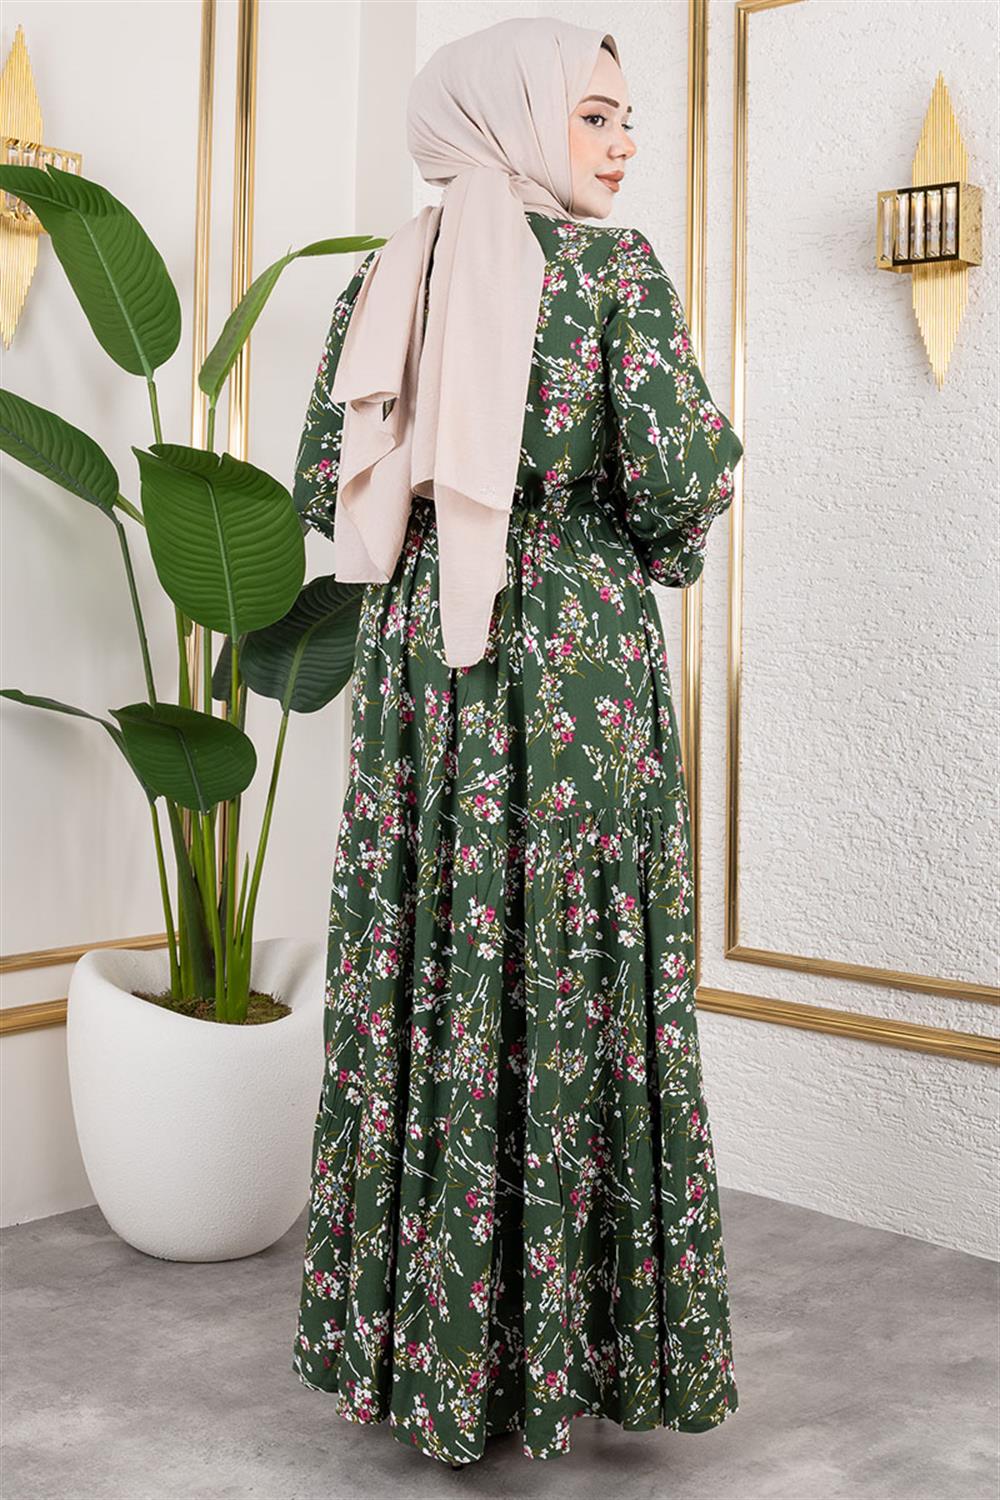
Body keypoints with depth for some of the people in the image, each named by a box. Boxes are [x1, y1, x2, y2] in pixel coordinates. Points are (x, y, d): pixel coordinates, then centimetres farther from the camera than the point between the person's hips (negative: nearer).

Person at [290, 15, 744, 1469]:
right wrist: (660, 551, 9)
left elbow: (323, 485, 8)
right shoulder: (613, 263, -5)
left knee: (422, 980, 10)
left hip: (419, 654, 5)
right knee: (579, 982, 4)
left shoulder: (385, 274, 9)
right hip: (577, 655, -4)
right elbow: (675, 478, -12)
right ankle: (576, 1340, 14)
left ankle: (415, 1337, 21)